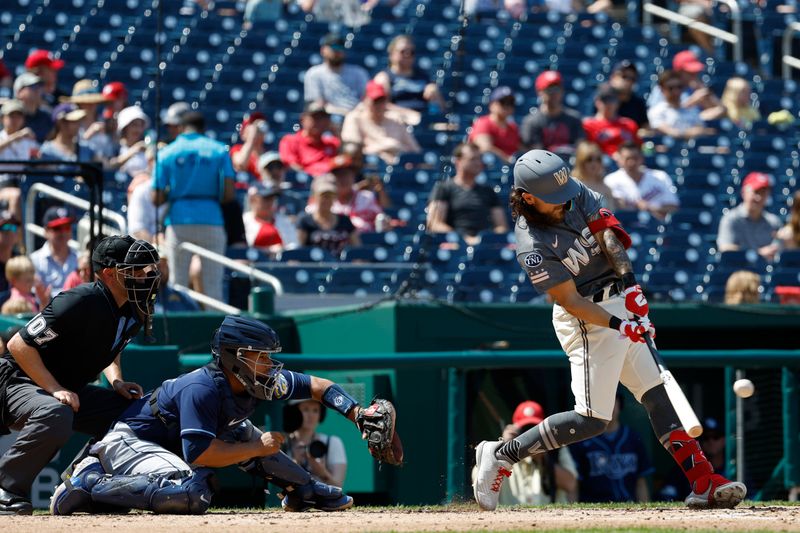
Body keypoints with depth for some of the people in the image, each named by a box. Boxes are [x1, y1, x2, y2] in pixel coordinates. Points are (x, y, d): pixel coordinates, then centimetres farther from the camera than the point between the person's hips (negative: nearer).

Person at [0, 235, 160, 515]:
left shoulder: (132, 311, 0)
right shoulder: (80, 303, -26)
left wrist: (117, 382, 3)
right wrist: (55, 390, -30)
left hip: (70, 390, 9)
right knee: (55, 415, -40)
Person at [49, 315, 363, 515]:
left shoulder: (258, 382, -4)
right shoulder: (202, 389, -27)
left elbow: (316, 386, 4)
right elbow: (199, 454, -33)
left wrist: (357, 414, -8)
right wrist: (257, 448, -24)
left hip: (169, 445, 9)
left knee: (245, 435, 7)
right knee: (191, 493, -35)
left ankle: (304, 491, 19)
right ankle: (90, 483, -22)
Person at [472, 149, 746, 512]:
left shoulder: (574, 194, -2)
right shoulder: (533, 247, -22)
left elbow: (606, 232, -5)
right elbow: (571, 301, -21)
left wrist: (629, 280, -18)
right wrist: (618, 325, -27)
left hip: (620, 305, 8)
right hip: (589, 318, -8)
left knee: (655, 395, 6)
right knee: (591, 420, -8)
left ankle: (703, 482, 6)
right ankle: (502, 455, 3)